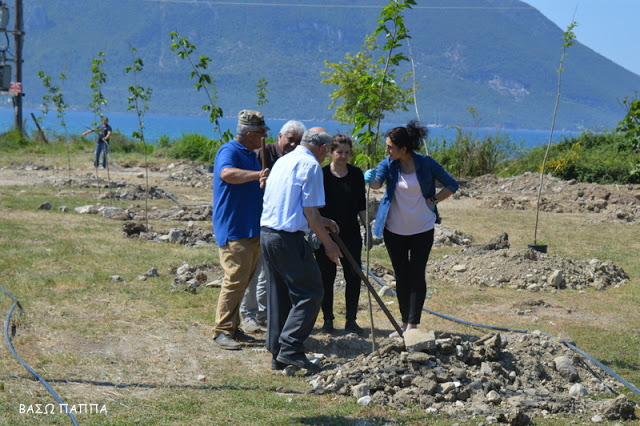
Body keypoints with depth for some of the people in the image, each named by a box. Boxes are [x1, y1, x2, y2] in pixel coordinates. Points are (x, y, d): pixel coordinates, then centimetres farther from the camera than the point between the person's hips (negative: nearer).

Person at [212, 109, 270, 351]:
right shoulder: (229, 151, -11)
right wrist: (258, 175, -40)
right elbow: (227, 174, -33)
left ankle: (233, 328, 17)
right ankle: (222, 331, -7)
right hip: (233, 229, -10)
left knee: (244, 280, 11)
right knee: (236, 279, -12)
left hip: (252, 229, 10)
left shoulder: (252, 155, 20)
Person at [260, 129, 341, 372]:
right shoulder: (310, 165, -8)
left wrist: (322, 222, 32)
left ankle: (278, 355, 16)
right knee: (309, 293, -3)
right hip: (289, 237, -9)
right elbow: (310, 213, -11)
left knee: (279, 295, 13)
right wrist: (328, 243, -1)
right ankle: (290, 349, -11)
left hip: (267, 232, 9)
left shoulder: (283, 161, 19)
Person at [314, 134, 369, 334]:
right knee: (327, 276, 3)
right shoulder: (322, 174, -3)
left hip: (351, 233, 3)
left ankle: (351, 320, 10)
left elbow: (361, 204, 13)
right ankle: (327, 319, 14)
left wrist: (367, 227, 8)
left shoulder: (356, 174, 6)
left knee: (354, 276, 0)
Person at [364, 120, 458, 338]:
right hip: (395, 230, 3)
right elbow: (377, 182, -27)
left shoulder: (426, 164, -10)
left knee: (416, 275, -3)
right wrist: (371, 179, -50)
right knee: (401, 276, 9)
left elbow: (451, 185, 1)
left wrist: (433, 200, -11)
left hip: (422, 229, -2)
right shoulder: (388, 164, -6)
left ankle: (413, 324, -1)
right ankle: (405, 323, 18)